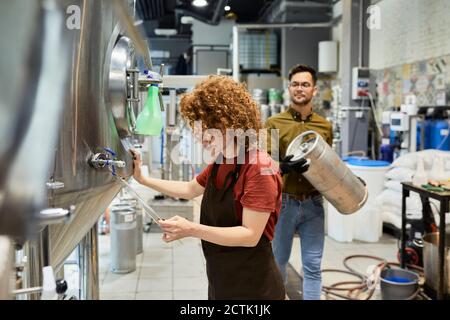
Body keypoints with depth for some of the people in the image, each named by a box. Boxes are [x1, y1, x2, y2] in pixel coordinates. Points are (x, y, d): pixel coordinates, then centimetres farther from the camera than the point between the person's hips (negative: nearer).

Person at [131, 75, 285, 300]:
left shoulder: (259, 168, -22)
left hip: (253, 287, -8)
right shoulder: (219, 164, 6)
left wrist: (192, 229, -32)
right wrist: (142, 180, 14)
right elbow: (190, 190, 21)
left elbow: (250, 235, -25)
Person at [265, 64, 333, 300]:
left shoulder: (325, 126, 7)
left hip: (313, 203, 2)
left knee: (313, 265, 6)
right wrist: (283, 166, -26)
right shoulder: (273, 124, -3)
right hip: (282, 201, -2)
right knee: (278, 261, 13)